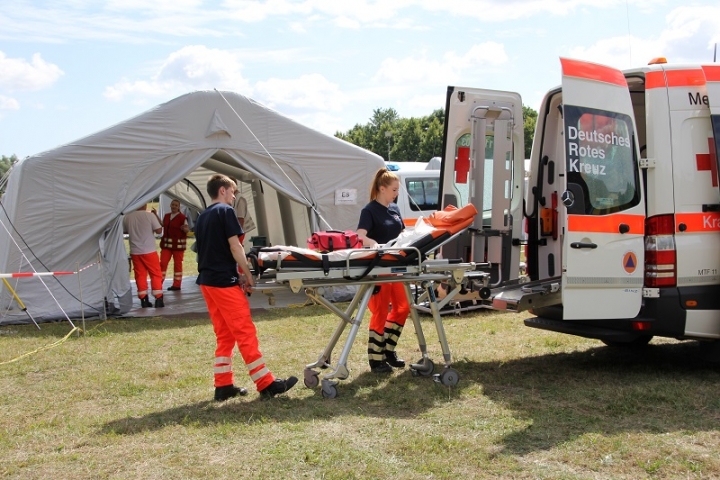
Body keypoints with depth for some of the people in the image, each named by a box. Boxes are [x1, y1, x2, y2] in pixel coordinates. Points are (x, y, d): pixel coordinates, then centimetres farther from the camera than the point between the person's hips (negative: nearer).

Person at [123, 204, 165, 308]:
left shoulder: (127, 217, 0)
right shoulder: (150, 215, -10)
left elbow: (124, 231, 12)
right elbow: (159, 230, -7)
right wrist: (156, 216, 2)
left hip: (135, 252, 3)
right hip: (149, 251, -3)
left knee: (140, 275, 9)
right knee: (156, 274, 5)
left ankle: (144, 300, 9)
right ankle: (158, 299, 2)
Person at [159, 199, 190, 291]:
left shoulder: (182, 217, -9)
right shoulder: (166, 216, 10)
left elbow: (187, 229, -11)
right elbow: (162, 225, 27)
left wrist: (184, 228, -34)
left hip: (178, 244, -5)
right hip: (166, 243, 6)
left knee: (177, 264, 2)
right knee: (163, 263, 3)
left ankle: (176, 284, 9)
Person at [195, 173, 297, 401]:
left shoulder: (201, 217, 17)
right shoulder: (225, 211, -7)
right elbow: (235, 246, -13)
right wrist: (247, 275, -8)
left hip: (206, 280, 9)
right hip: (224, 281, -9)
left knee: (224, 335, 13)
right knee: (245, 333, -6)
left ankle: (223, 386, 13)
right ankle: (266, 383, -3)